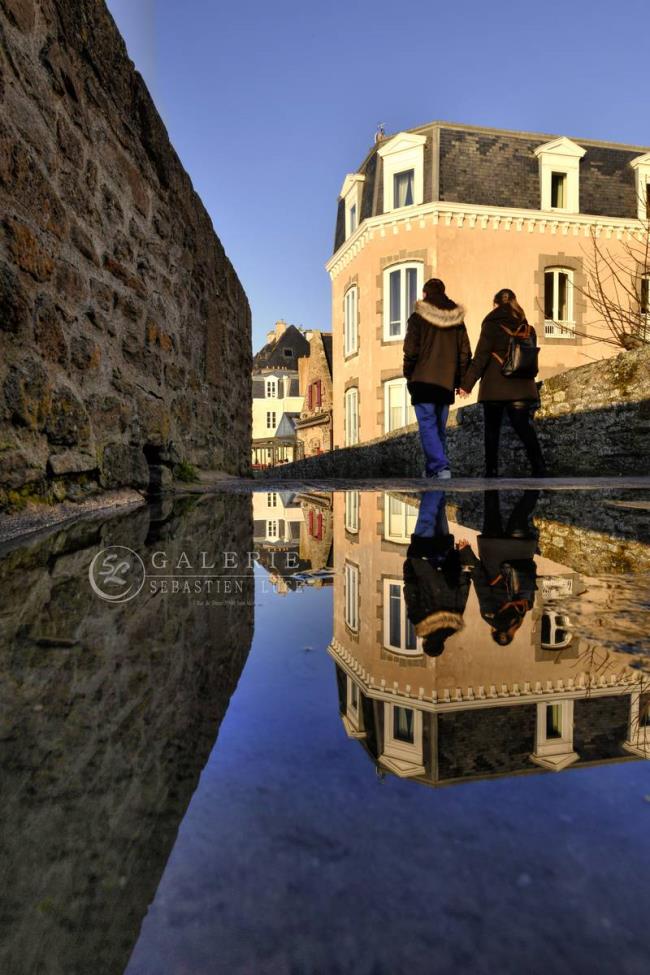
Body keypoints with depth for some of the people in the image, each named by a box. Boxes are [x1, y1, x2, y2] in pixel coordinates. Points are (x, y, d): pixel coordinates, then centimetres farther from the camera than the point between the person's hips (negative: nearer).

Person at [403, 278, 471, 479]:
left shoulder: (419, 317, -3)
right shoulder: (457, 319, 11)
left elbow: (411, 351, -8)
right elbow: (465, 353, 9)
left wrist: (408, 375, 5)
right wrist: (459, 380, 14)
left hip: (423, 380, -5)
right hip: (446, 382, 5)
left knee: (428, 426, -6)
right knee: (440, 427, 13)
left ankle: (440, 467, -19)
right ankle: (433, 470, 18)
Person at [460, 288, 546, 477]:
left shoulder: (491, 326, -3)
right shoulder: (527, 329, 10)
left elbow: (480, 358, -10)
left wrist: (467, 383, -7)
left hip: (494, 388, -3)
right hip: (520, 388, 3)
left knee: (492, 431, 6)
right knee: (525, 430, 0)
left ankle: (491, 471, 8)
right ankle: (540, 470, -11)